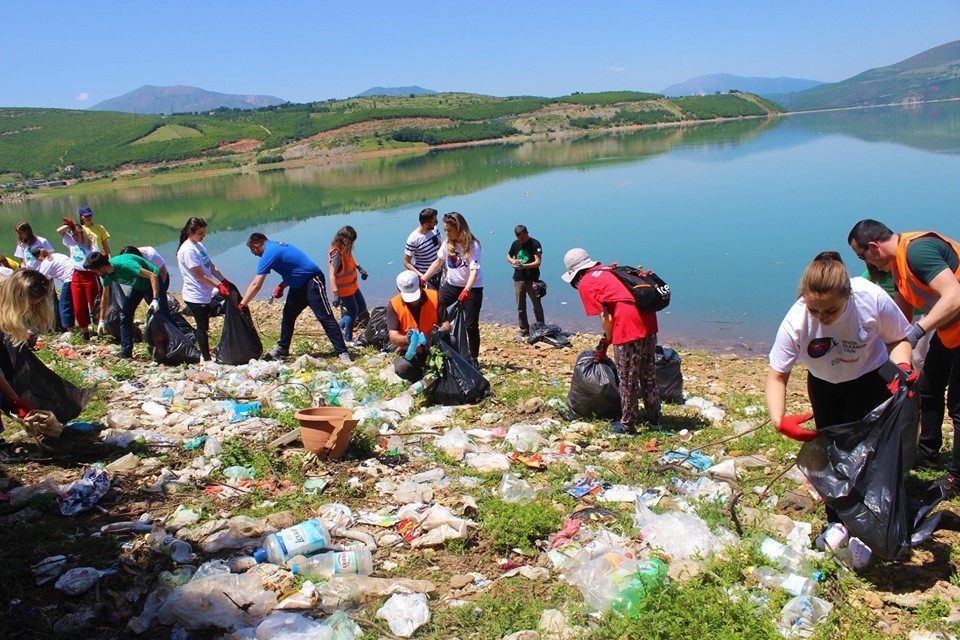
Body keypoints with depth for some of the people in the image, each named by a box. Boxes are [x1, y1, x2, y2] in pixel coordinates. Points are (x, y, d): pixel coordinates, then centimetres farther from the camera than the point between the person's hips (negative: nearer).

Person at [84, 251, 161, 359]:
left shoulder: (125, 264, -36)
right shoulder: (107, 273, -12)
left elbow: (153, 276, -38)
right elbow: (105, 296, 2)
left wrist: (155, 299, -45)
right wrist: (102, 320, 4)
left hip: (152, 283, -7)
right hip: (137, 285, 8)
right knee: (125, 315, 0)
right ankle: (126, 352, 5)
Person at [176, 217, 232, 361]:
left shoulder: (199, 245, 9)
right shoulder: (188, 250, -18)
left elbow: (211, 267, 11)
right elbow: (200, 275, -19)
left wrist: (225, 281, 2)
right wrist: (218, 286, -19)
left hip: (204, 295, 9)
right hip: (196, 296, -9)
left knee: (203, 327, 16)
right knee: (202, 328, -2)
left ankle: (204, 355, 26)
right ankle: (207, 359, 4)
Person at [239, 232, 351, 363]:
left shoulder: (269, 253, -17)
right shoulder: (276, 246, 11)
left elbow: (256, 285, -18)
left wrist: (242, 304, -12)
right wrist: (282, 286, 7)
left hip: (313, 282, -10)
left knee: (325, 317, -12)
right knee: (288, 315, 14)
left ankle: (342, 352, -12)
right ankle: (282, 348, 24)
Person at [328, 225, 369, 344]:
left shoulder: (346, 249, -1)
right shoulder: (337, 253, -27)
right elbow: (332, 274, -30)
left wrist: (360, 268, 16)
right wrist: (335, 294, -35)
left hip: (352, 286, 9)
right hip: (344, 289, -9)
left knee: (362, 307, 18)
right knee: (353, 312, 3)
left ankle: (340, 326, 27)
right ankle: (347, 338, 20)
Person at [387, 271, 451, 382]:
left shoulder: (435, 297, -8)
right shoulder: (394, 304, -11)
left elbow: (446, 324, -6)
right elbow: (393, 337, -15)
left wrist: (442, 331, -32)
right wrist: (406, 339, -39)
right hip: (409, 350, -1)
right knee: (402, 368, -34)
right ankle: (424, 379, 1)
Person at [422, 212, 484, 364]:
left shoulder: (472, 245, -19)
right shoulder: (447, 243, -2)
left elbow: (474, 270, -27)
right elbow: (438, 262, 6)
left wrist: (466, 290, -41)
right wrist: (423, 279, -2)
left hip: (472, 288, -5)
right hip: (452, 284, 5)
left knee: (471, 325, -4)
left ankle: (474, 358, 11)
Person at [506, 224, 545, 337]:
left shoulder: (535, 244, -9)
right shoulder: (515, 244, 6)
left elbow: (538, 262, -15)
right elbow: (508, 256, 20)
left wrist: (524, 266, -28)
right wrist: (513, 261, -4)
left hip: (532, 279, -5)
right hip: (518, 279, 5)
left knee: (537, 306, 0)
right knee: (520, 307, 9)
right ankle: (524, 330, 18)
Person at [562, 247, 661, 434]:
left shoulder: (585, 285, 2)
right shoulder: (608, 270, 24)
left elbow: (605, 317, -4)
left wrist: (607, 340, 11)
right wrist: (609, 337, 27)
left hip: (628, 328, -8)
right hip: (648, 320, 8)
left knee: (627, 380, 6)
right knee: (648, 374, 20)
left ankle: (628, 424, 18)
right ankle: (654, 418, 32)